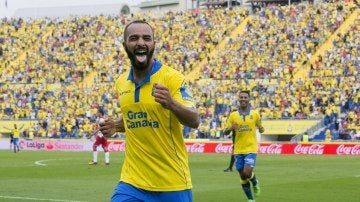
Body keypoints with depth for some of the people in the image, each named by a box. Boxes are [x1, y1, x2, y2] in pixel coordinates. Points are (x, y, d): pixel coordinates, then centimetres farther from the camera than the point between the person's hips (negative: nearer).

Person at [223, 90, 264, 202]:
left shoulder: (255, 114, 2)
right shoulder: (233, 115, 3)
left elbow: (260, 127, 13)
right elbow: (225, 132, 5)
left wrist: (261, 129, -10)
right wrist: (231, 128, -17)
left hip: (251, 149, -2)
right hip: (238, 150, 2)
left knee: (247, 173, -19)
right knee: (242, 176, 6)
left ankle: (255, 183, 16)